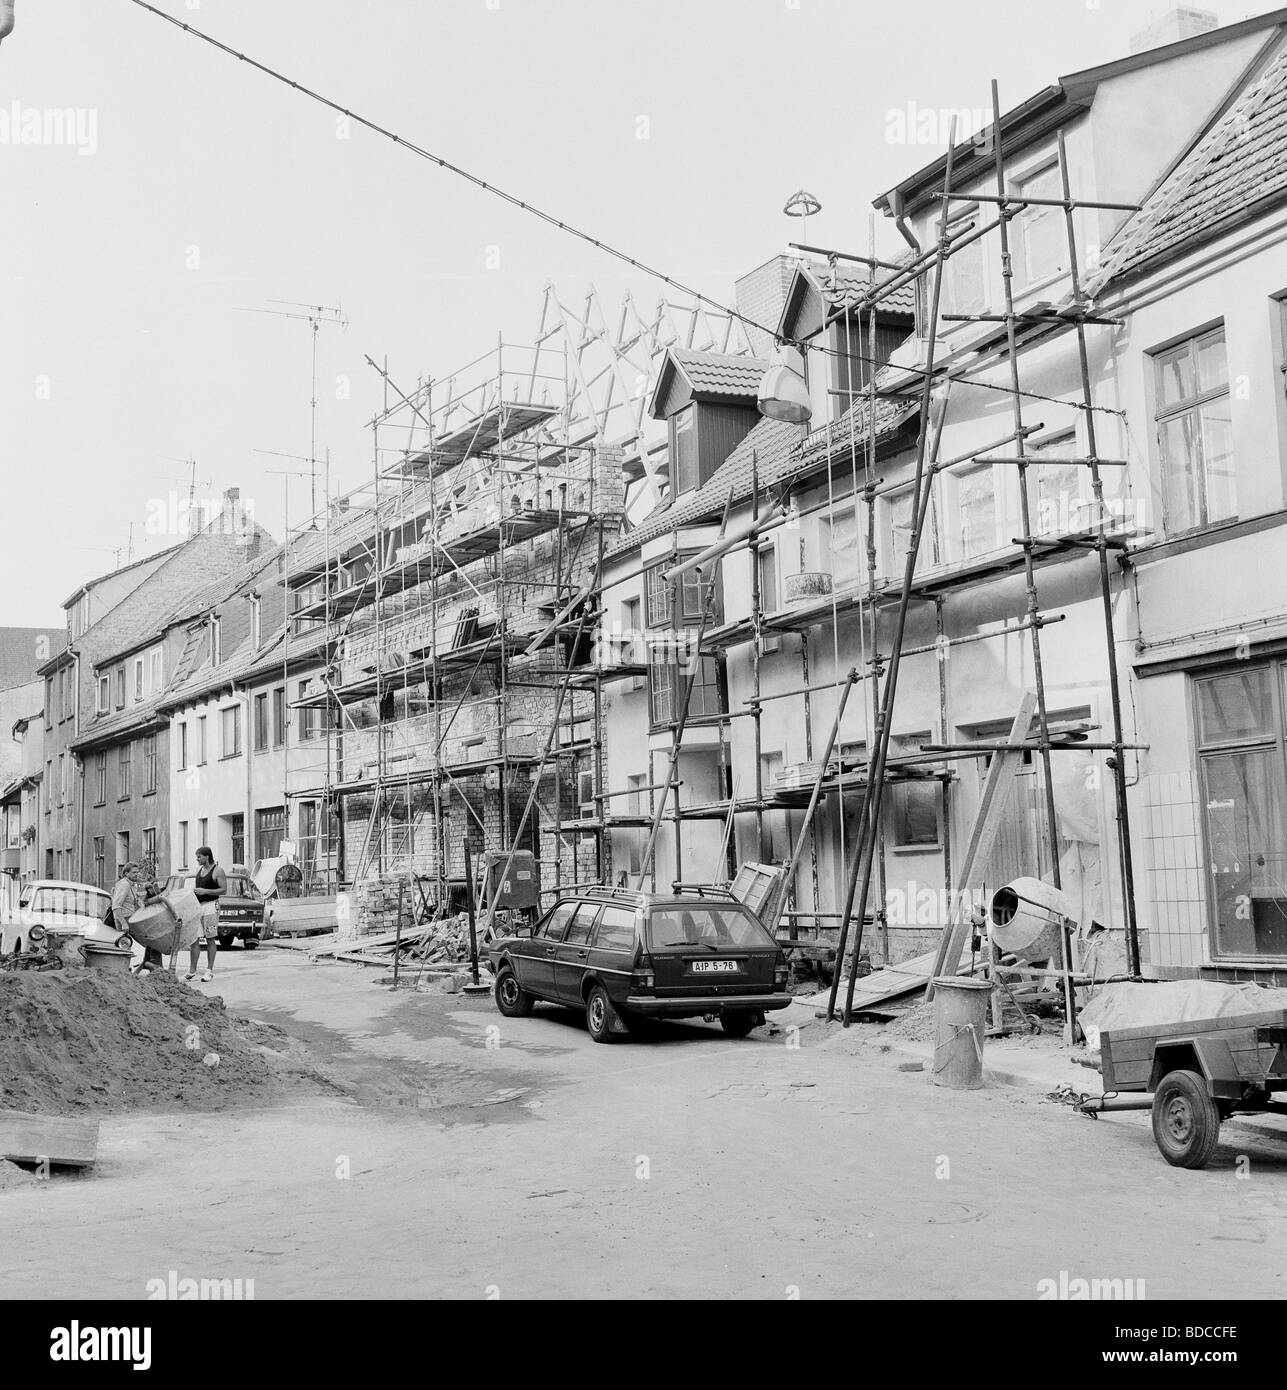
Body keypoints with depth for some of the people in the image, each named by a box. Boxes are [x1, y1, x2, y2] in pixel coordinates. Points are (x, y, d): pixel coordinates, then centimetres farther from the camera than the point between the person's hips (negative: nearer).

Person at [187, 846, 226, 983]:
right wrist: (193, 890, 3)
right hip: (197, 905, 7)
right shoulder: (199, 869, 15)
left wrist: (205, 891, -17)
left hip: (210, 906, -7)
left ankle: (209, 971, 2)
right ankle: (192, 971, 7)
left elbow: (224, 890, -12)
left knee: (210, 940, -2)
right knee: (194, 939, 3)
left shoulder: (217, 871, -7)